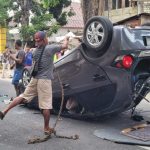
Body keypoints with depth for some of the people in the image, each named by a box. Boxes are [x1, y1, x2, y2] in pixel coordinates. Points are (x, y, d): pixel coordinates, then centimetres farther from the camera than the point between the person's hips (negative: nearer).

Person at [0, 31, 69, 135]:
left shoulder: (35, 51, 9)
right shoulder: (49, 48, -10)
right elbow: (64, 46, -4)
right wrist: (66, 39, 15)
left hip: (35, 79, 6)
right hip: (45, 80, -6)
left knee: (23, 97, 17)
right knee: (46, 105, 1)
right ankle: (47, 128, 9)